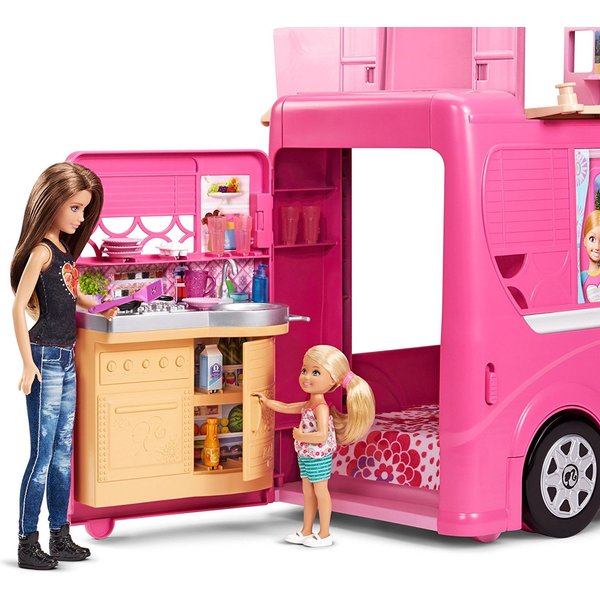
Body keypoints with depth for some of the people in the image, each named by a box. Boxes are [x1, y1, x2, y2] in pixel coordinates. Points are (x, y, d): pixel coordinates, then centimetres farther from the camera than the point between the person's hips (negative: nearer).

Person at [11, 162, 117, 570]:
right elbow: (19, 307, -19)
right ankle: (28, 543, 2)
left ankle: (61, 536, 21)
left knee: (63, 452, 13)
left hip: (67, 360, 9)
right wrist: (28, 364, -22)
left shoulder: (65, 250, 11)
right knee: (42, 454, -4)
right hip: (46, 359, -9)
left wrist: (97, 306, 13)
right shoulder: (40, 252, -14)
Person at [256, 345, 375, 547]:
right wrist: (268, 402, 25)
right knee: (307, 492, 15)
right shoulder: (308, 405, 5)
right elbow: (286, 407, 22)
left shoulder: (321, 408, -23)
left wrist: (300, 436, -24)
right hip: (306, 455, 9)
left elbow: (322, 436, -32)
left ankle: (324, 534, 9)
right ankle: (306, 531, 24)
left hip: (318, 457, -9)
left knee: (320, 491, 0)